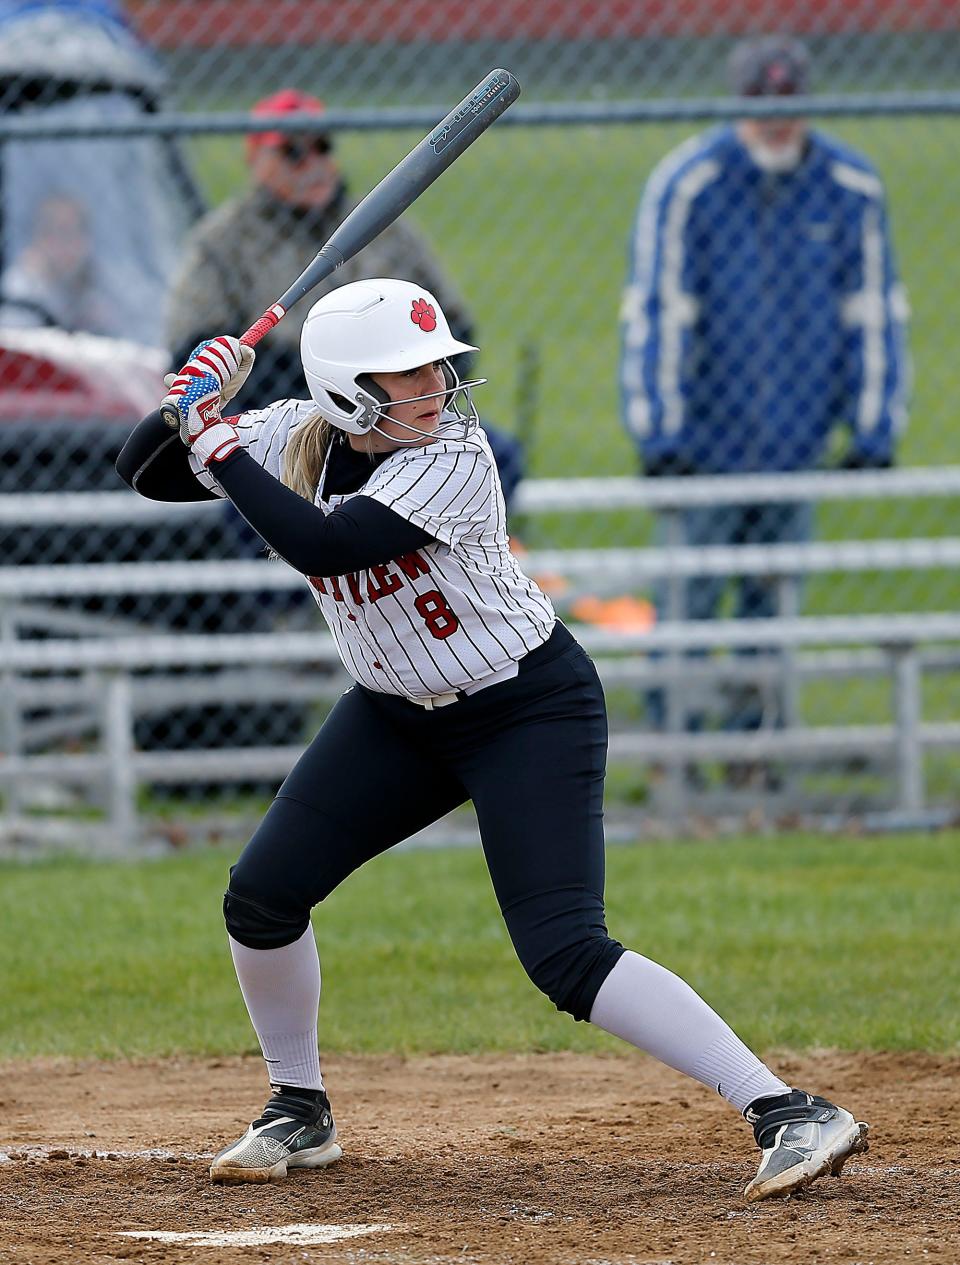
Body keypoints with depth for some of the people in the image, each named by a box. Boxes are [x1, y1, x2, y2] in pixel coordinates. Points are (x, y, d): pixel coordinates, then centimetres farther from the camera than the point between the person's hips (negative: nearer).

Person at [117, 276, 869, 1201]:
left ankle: (788, 1114, -22)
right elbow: (149, 474, -1)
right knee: (260, 898, 0)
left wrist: (216, 443, -30)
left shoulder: (452, 457, -26)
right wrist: (192, 403, -21)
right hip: (396, 715, 7)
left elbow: (322, 545, -36)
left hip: (532, 712, -7)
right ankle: (299, 1114, 23)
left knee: (565, 954, -20)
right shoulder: (301, 440, -7)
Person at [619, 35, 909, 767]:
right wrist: (658, 435, -11)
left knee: (774, 602, 6)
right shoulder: (686, 184, -9)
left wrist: (875, 433, 4)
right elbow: (656, 310, -8)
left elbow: (875, 314, 5)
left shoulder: (852, 188, -1)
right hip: (703, 443, -3)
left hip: (798, 442, 3)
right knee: (688, 601, -3)